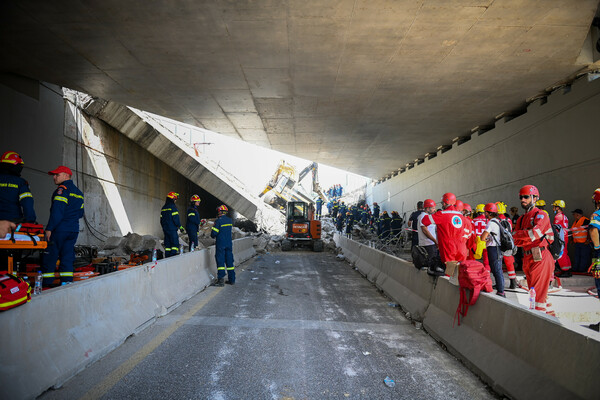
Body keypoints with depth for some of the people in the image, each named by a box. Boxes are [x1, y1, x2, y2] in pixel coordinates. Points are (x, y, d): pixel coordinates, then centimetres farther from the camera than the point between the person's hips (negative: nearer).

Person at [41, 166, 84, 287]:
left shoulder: (62, 189, -8)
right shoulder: (79, 193, 18)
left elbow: (57, 211, -16)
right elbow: (80, 213, 20)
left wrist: (49, 228, -16)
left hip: (60, 230, -8)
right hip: (74, 230, 8)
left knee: (49, 258, -1)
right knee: (67, 257, 9)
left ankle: (46, 283, 0)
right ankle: (67, 282, 7)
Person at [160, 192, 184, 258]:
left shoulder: (163, 208, 16)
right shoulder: (173, 207, -10)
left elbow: (161, 220, 20)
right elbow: (176, 219, -16)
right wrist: (180, 227, -9)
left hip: (165, 229, 8)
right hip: (172, 229, -8)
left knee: (167, 244, 10)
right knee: (175, 243, -7)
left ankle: (167, 257, 10)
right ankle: (173, 256, -16)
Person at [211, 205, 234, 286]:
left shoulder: (218, 221, -13)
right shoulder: (230, 220, 5)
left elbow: (214, 233, -11)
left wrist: (213, 236, 9)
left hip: (220, 244, -5)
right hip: (229, 243, 6)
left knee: (220, 261, -1)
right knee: (229, 261, 11)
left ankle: (221, 279, -8)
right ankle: (232, 279, 16)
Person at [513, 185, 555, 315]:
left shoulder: (540, 215, -5)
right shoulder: (521, 219, 17)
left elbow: (536, 232, -22)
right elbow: (516, 241, 9)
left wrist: (517, 234, -8)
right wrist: (530, 238, -8)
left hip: (540, 258, -8)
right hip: (527, 258, 8)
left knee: (538, 291, -7)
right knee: (533, 289, 14)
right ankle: (548, 313, 27)